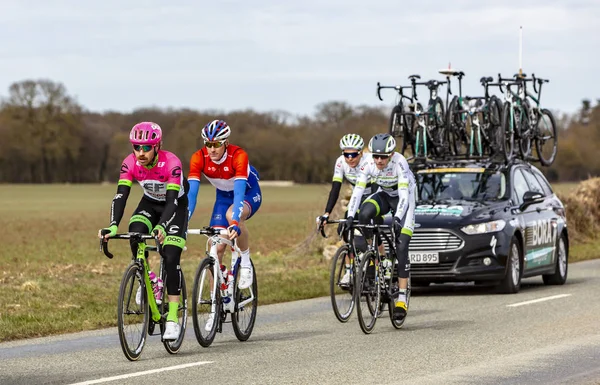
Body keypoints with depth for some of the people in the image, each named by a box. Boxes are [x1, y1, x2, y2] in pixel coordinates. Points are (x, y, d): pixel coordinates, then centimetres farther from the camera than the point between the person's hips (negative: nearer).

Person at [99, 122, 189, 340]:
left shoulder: (171, 163, -34)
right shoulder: (130, 163, -24)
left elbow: (171, 201, -40)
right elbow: (121, 196, -31)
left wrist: (161, 226, -58)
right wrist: (113, 226, -47)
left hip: (175, 205, -3)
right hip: (150, 203, 3)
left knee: (171, 259, -18)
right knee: (135, 233, -29)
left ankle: (173, 319, -14)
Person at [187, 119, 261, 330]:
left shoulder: (238, 155, -33)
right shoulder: (199, 158, -23)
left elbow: (239, 192, -41)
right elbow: (191, 192, -27)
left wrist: (235, 222, -53)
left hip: (249, 193, -4)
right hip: (223, 196, 4)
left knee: (232, 215, -38)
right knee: (216, 248, -8)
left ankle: (245, 261, -14)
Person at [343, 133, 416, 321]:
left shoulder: (399, 163, -32)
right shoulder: (369, 165, -22)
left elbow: (404, 195, -38)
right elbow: (357, 191, -27)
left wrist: (397, 218, -51)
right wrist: (350, 216, -39)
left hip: (404, 198, -3)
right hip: (384, 195, 3)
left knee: (401, 247, -14)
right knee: (364, 214, -31)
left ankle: (402, 297, -12)